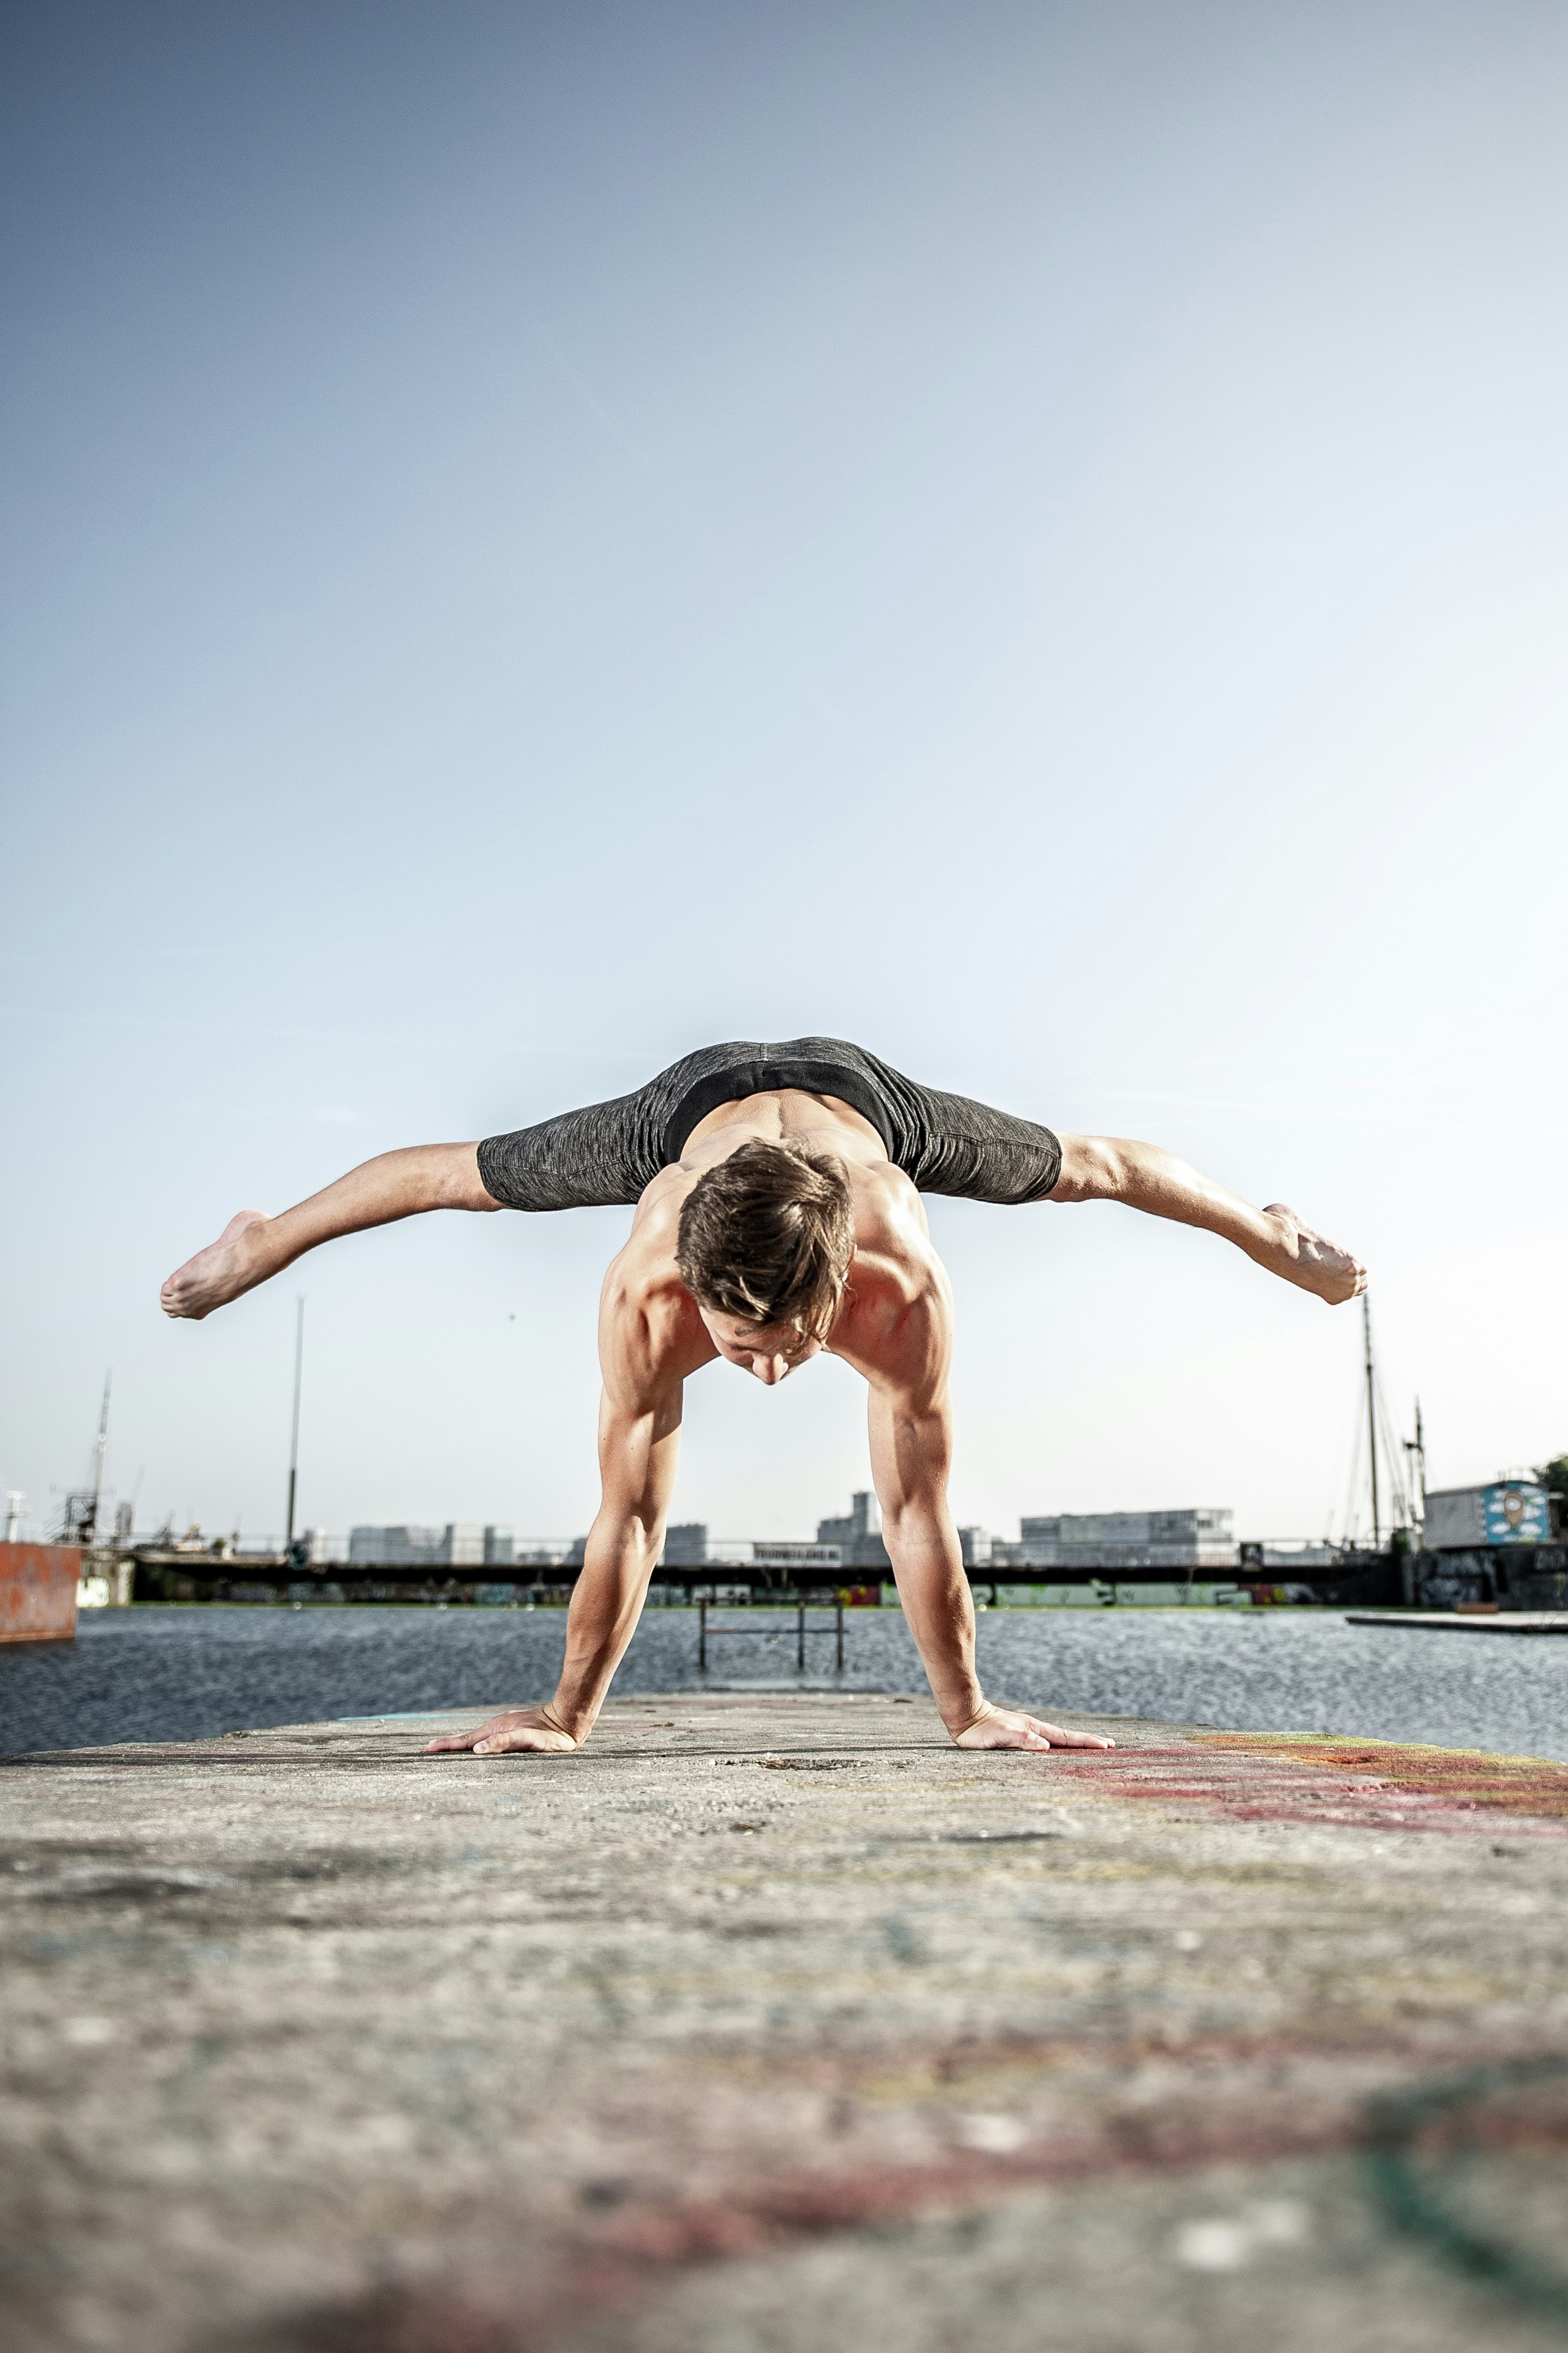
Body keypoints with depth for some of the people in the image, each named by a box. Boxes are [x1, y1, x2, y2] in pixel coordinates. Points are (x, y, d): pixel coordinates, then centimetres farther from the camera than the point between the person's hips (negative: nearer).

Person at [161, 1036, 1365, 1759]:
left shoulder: (907, 1289, -47)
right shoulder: (644, 1292, -44)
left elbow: (917, 1506, -37)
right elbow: (630, 1516, -36)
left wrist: (965, 1706, -29)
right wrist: (568, 1713, -27)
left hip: (857, 1091, 0)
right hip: (695, 1100, 0)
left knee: (1077, 1168, 22)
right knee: (479, 1176, 18)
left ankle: (1268, 1229, 52)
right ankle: (268, 1237, 47)